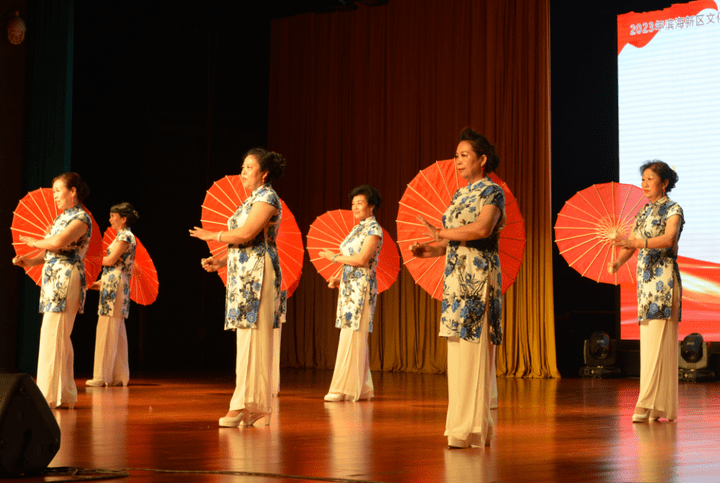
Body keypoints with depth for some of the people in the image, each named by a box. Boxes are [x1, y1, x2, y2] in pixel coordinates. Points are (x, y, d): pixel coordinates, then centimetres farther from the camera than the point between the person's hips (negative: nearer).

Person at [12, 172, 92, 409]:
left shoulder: (81, 218, -8)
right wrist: (29, 261, 3)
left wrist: (34, 242, -5)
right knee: (61, 337, 9)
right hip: (52, 278, 9)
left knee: (53, 335, -11)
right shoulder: (60, 218, 20)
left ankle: (50, 395, -9)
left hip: (67, 279, -9)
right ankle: (65, 395, 13)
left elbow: (58, 243, -22)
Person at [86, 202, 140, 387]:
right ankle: (119, 376, 11)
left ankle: (103, 376, -8)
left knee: (107, 330, -9)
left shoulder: (126, 236, -9)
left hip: (114, 287, -10)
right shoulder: (124, 237, 20)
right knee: (117, 332, 9)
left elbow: (111, 260, -16)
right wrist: (101, 282, 19)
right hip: (112, 287, 10)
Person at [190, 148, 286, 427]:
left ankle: (247, 406, -12)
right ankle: (255, 409, 7)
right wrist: (221, 262, 10)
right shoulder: (252, 200, 22)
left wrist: (213, 235, -5)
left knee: (253, 339, -11)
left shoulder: (267, 198, -7)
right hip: (243, 277, 10)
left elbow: (245, 234, -19)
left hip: (257, 275, -10)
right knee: (249, 341, 6)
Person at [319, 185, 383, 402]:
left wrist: (335, 257, -8)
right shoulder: (357, 229, 19)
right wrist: (339, 280, 10)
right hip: (349, 288, 9)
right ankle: (362, 387, 11)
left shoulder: (374, 229, -7)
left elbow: (362, 259, -18)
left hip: (361, 288, -9)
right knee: (354, 338, 7)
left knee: (353, 337, -9)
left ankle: (346, 388, -7)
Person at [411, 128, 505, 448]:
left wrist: (441, 233, -13)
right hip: (456, 276, 8)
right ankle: (461, 425, 9)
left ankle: (474, 428, -6)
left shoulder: (493, 192, -4)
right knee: (458, 350, 6)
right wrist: (433, 250, 6)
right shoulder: (459, 195, 19)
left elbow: (482, 229, -21)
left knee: (475, 351, -9)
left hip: (479, 277, -8)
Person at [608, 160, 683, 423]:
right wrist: (618, 262, -7)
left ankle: (650, 406, -14)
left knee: (658, 341, -11)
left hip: (664, 279, -7)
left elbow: (668, 239, -21)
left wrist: (637, 242, -34)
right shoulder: (644, 212, 18)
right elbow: (631, 243, 13)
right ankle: (660, 408, 7)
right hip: (645, 280, 7)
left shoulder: (673, 210, -3)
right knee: (649, 341, 4)